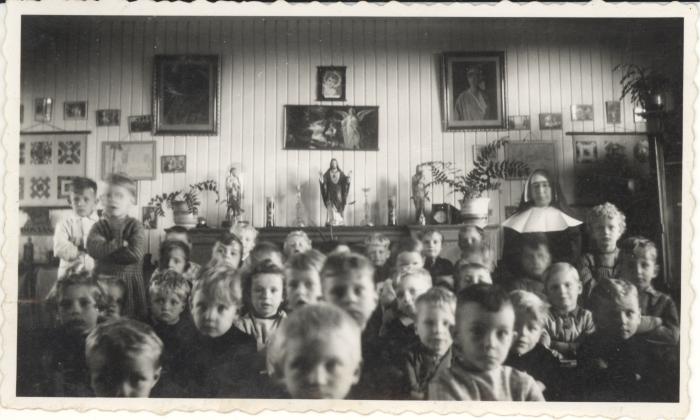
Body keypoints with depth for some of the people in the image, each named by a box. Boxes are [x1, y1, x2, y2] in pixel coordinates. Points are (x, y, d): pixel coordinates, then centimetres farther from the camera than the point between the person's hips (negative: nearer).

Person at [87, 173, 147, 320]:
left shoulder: (135, 226, -3)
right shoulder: (99, 227, 4)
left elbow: (135, 254, -19)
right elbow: (93, 250, -15)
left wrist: (107, 250, -13)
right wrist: (120, 243, -17)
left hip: (130, 283, -2)